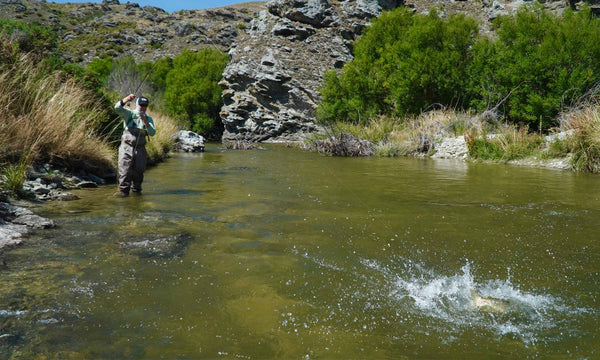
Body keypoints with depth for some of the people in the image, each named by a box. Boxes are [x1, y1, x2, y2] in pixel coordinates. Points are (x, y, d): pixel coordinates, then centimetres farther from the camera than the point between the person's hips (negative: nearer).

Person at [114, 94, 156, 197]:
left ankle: (136, 190, 21)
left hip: (140, 149, 3)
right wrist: (127, 98, -30)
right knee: (125, 170, -7)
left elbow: (152, 133, -6)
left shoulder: (149, 119, 10)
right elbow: (117, 108, -15)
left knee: (138, 171, 7)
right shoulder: (129, 114, 4)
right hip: (126, 147, -3)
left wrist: (145, 121, -20)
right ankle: (123, 191, -1)